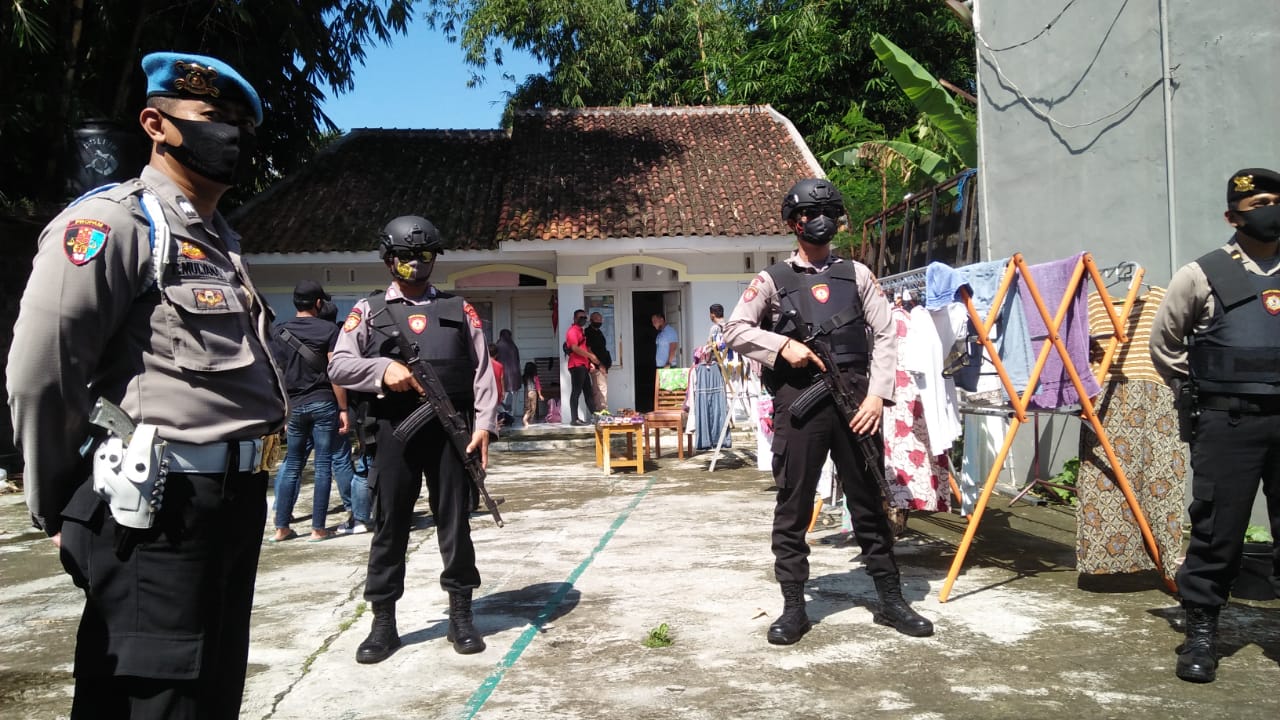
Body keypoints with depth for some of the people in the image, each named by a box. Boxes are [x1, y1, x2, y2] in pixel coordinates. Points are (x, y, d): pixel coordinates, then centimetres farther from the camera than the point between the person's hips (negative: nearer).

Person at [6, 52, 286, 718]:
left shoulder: (220, 241, 18)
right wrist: (60, 510, -5)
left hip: (235, 505, 9)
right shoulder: (110, 222, -10)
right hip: (158, 513, -9)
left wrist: (243, 489, 19)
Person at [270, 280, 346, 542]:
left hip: (294, 406, 4)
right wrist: (343, 409, -8)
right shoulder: (328, 329, -6)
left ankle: (281, 527, 13)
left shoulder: (279, 331, 7)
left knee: (291, 466, 12)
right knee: (323, 466, 1)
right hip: (323, 403, -4)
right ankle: (318, 528, 2)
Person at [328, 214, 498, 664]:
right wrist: (383, 369, -14)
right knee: (389, 525, 5)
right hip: (395, 431, 0)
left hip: (451, 430, 1)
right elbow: (338, 366, 3)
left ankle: (461, 616, 18)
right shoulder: (369, 311, 11)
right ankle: (383, 622, 16)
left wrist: (484, 423, -5)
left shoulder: (459, 310, 12)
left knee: (455, 522, 6)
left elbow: (482, 370, 6)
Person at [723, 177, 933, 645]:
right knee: (793, 506, 2)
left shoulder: (856, 274, 13)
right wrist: (782, 345, -10)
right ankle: (793, 607, 11)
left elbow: (885, 335, 8)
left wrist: (877, 394, -4)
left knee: (869, 501, 9)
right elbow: (735, 330, 4)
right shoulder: (773, 279, 8)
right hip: (798, 401, -1)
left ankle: (891, 600, 20)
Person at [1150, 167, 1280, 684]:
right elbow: (1163, 343, 11)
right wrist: (1194, 394, 12)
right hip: (1227, 421, -3)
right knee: (1217, 531, -1)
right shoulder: (1202, 276, 1)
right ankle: (1201, 632, 10)